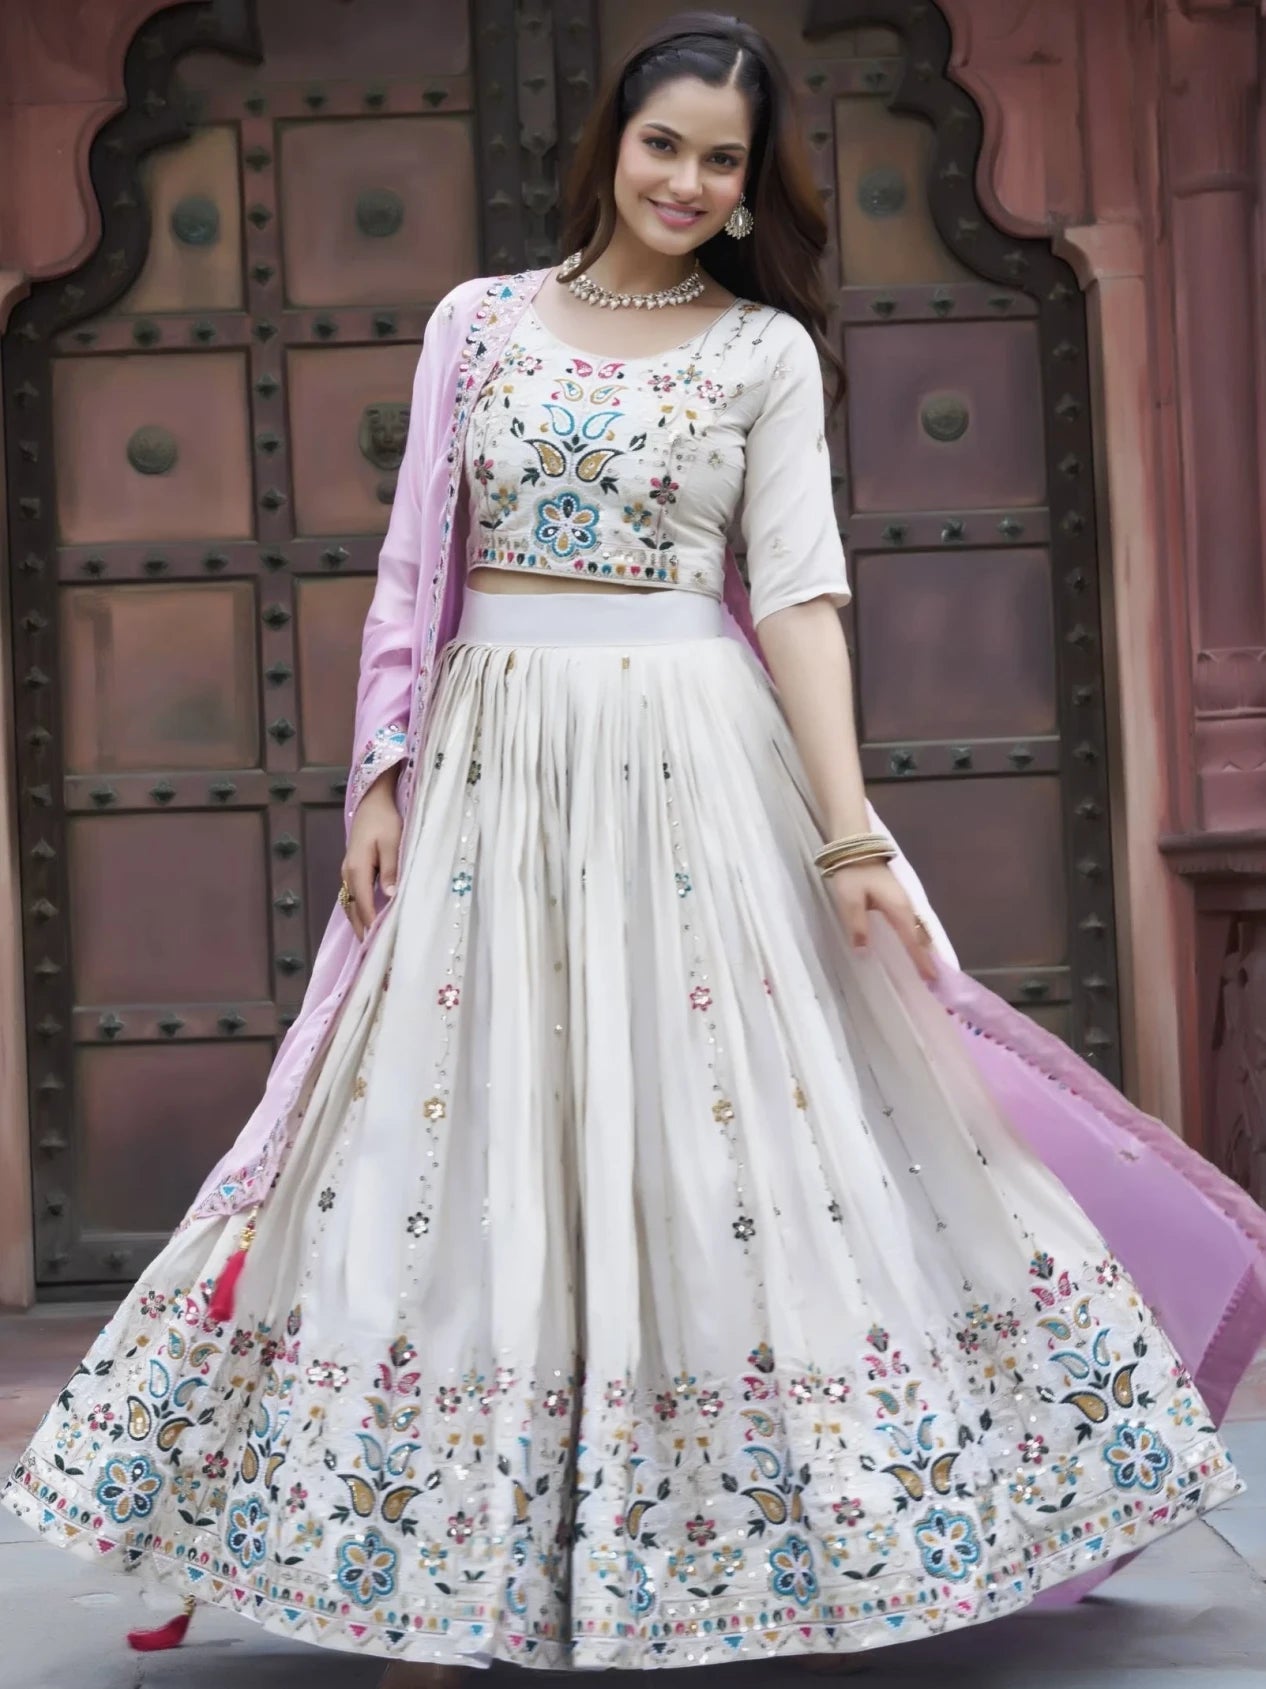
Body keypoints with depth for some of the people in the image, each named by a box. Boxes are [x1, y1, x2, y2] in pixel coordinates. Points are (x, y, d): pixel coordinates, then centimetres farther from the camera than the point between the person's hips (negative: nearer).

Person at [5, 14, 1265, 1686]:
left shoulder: (768, 350, 6)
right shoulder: (478, 323, 10)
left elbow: (798, 594, -2)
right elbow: (413, 568, 9)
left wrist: (850, 835, -11)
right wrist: (383, 778, 0)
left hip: (700, 766, -1)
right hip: (497, 761, 2)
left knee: (729, 1133, -2)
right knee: (470, 1139, 2)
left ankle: (792, 1552, 13)